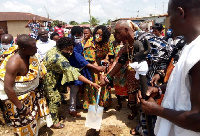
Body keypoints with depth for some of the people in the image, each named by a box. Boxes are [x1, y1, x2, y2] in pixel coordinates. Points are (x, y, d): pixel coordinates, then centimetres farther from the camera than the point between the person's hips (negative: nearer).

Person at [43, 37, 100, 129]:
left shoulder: (54, 49, -8)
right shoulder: (60, 59, -34)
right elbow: (74, 73, -38)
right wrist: (91, 83, -39)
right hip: (49, 81, -9)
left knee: (50, 98, 21)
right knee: (54, 99, 1)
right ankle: (54, 122, 16)